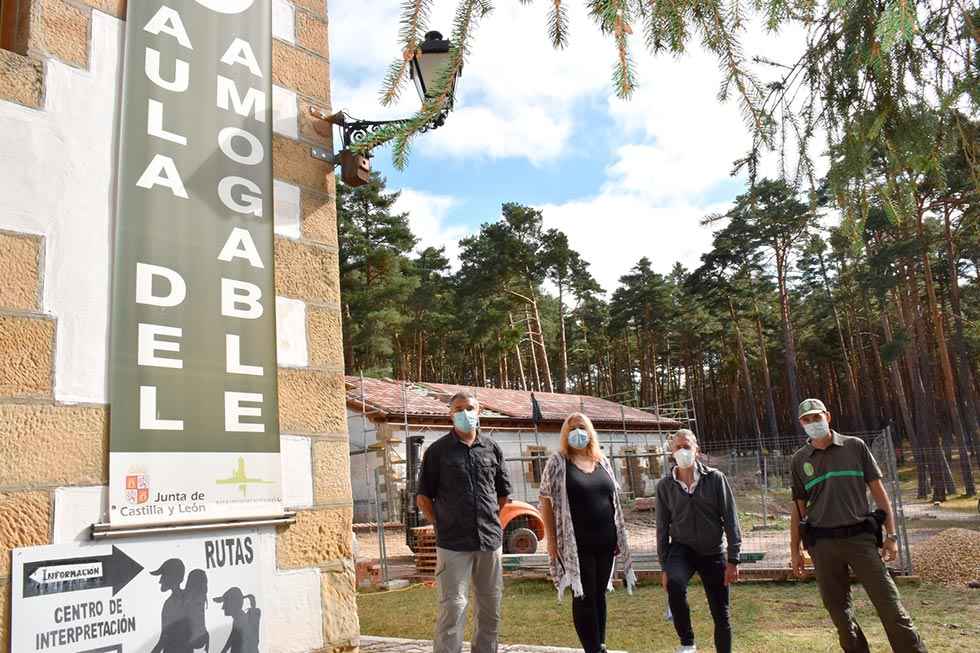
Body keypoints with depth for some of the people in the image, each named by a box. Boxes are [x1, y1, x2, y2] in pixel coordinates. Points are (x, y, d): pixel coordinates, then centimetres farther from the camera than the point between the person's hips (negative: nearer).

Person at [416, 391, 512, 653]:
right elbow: (423, 497, 3)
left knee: (491, 607, 11)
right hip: (453, 543, -3)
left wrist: (489, 520, 11)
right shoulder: (438, 450, -1)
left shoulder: (492, 448, 7)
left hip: (490, 541, 4)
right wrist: (442, 525, -1)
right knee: (453, 606, -4)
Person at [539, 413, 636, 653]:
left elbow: (614, 500, 17)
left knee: (599, 595, 13)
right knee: (583, 597, 0)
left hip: (605, 542, 5)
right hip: (576, 544, -5)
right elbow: (546, 501, -5)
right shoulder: (558, 462, -3)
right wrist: (551, 539, -10)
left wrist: (619, 537, 13)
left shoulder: (603, 461, 11)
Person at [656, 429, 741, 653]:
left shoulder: (715, 479, -4)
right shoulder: (665, 486, -1)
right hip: (682, 550, 0)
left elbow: (730, 520, -4)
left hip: (713, 552, 1)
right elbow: (662, 528, 4)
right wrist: (664, 566, 1)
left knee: (721, 614, 6)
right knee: (674, 583, -30)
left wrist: (732, 560, -8)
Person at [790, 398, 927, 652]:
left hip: (860, 537, -2)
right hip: (822, 544, 2)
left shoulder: (855, 446, 4)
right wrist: (795, 550, 9)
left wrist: (891, 534, -2)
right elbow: (798, 508, 11)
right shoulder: (799, 461, 7)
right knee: (839, 612, 7)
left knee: (890, 607, -3)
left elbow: (878, 491, 4)